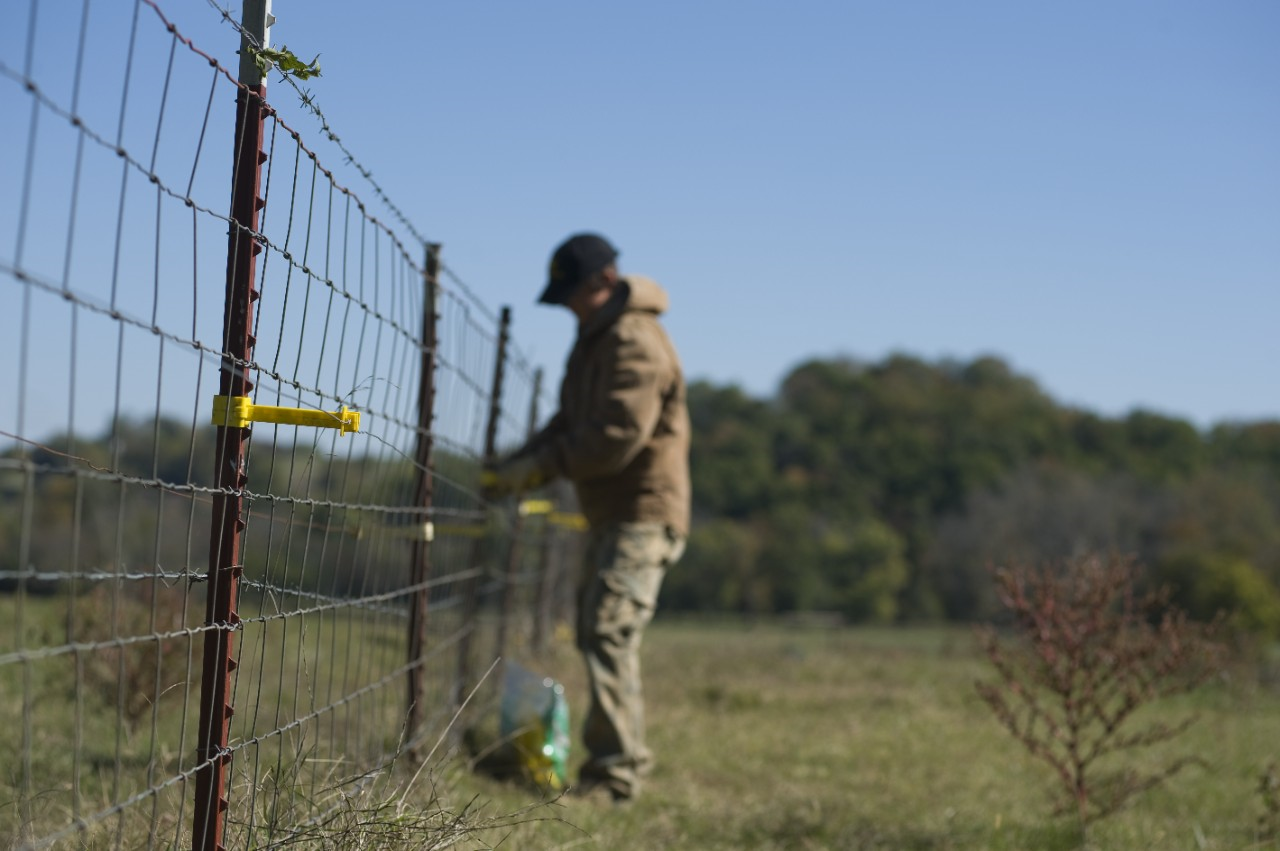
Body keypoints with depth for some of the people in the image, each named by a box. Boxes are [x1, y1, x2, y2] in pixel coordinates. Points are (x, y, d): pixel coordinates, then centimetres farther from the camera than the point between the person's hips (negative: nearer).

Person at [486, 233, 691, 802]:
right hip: (609, 515, 11)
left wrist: (543, 465, -19)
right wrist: (518, 465, 3)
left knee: (609, 635, -17)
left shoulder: (636, 345, -17)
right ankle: (624, 759, 25)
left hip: (643, 515, -11)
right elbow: (572, 422, 18)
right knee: (596, 635, 15)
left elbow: (617, 436, -26)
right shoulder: (596, 338, 16)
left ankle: (615, 772, -17)